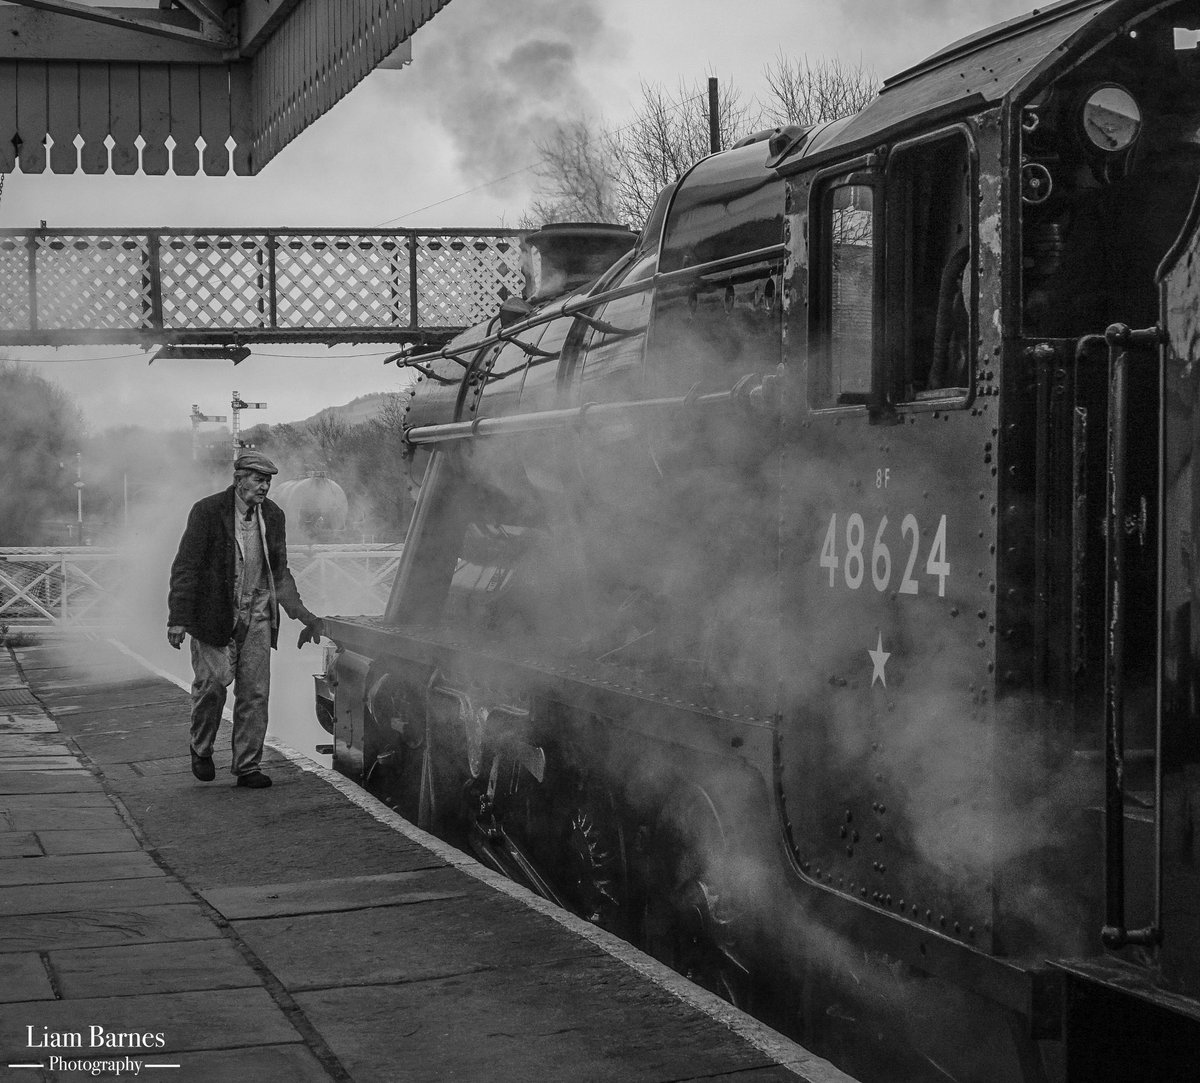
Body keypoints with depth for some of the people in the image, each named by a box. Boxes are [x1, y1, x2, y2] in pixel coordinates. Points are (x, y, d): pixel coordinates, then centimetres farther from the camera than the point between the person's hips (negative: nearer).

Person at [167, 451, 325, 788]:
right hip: (214, 614, -4)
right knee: (212, 682, -6)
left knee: (254, 692, 2)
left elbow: (279, 572, 18)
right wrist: (178, 619, -14)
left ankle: (247, 766, 10)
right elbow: (185, 568, -9)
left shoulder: (272, 515, 8)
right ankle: (201, 749, 20)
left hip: (257, 614, 4)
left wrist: (302, 614, 11)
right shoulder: (207, 511, -9)